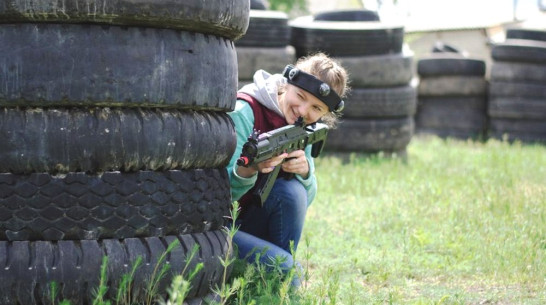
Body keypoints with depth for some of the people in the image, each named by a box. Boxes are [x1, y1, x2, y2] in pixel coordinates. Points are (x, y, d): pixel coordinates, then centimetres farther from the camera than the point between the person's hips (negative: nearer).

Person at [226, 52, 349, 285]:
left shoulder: (302, 128, 4)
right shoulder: (244, 113, -18)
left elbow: (304, 200, 0)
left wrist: (305, 170, -23)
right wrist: (247, 169, -45)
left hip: (254, 222, 7)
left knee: (292, 190, -23)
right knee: (289, 274, -27)